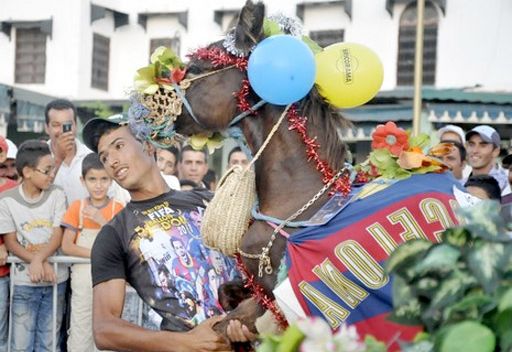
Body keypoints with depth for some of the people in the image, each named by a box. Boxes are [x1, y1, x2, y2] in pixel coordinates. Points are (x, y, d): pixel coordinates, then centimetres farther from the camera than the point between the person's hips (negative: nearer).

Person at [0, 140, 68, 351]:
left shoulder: (57, 195, 0)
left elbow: (58, 237, -4)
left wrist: (39, 259, -22)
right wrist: (39, 264, -17)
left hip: (56, 279, 1)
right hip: (24, 281, -1)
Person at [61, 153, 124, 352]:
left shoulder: (117, 208, 1)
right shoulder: (76, 207, 2)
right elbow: (66, 246, -3)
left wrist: (102, 221, -18)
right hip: (82, 275, 1)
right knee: (80, 329, 1)